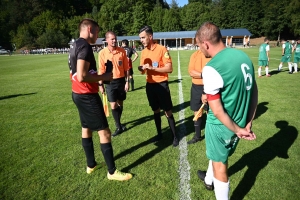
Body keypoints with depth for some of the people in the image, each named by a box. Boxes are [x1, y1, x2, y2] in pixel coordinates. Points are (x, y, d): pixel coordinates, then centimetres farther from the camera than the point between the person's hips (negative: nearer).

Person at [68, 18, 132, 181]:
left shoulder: (75, 45, 13)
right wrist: (103, 77, -15)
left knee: (86, 129, 18)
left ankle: (91, 165, 33)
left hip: (79, 94, 11)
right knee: (104, 132, -2)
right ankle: (112, 172, 10)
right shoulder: (84, 46, -18)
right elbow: (82, 77, -28)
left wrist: (98, 77, 11)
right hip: (87, 96, -11)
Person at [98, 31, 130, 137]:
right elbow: (101, 70, -2)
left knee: (120, 103, 12)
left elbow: (126, 68, 1)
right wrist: (100, 84, -1)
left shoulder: (122, 51, -4)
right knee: (113, 105, -1)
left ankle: (118, 123, 33)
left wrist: (127, 81, -1)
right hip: (110, 82, -1)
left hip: (121, 80, 1)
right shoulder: (102, 53, -6)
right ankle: (119, 127, 14)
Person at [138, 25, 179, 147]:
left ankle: (174, 136, 17)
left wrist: (152, 68, -22)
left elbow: (169, 68, -16)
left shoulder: (162, 49, -12)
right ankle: (159, 134, 30)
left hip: (161, 84, -6)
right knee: (155, 110, 15)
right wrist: (141, 68, -10)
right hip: (150, 85, 6)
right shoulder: (143, 52, 7)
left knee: (168, 112, 1)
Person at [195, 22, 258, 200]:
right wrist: (248, 123, 9)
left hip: (221, 125, -8)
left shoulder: (211, 68, -26)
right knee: (218, 155, 30)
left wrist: (238, 130, -9)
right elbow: (254, 92, 4)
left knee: (220, 164, 15)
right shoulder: (243, 55, -2)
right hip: (240, 123, 8)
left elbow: (217, 111, -24)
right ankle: (209, 180, 57)